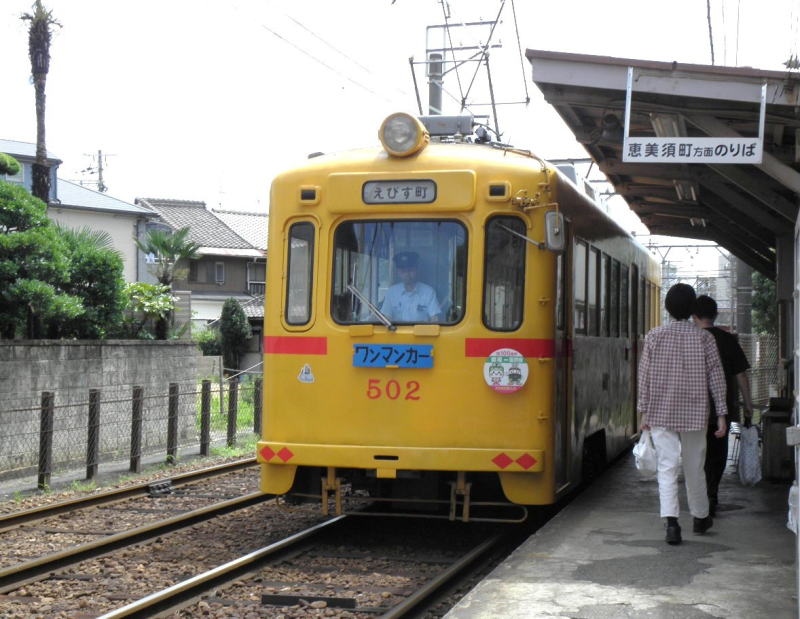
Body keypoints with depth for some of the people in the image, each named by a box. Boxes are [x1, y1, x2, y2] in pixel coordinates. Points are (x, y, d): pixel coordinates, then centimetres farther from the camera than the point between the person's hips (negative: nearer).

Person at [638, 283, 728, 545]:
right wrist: (721, 414, 2)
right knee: (694, 467, 15)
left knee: (667, 467, -2)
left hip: (660, 413, 0)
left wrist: (644, 411, 8)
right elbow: (716, 376, -3)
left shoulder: (654, 336, -2)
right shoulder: (704, 338, -3)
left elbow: (644, 375, 0)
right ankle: (700, 517, 31)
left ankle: (671, 520, -17)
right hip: (694, 413, 1)